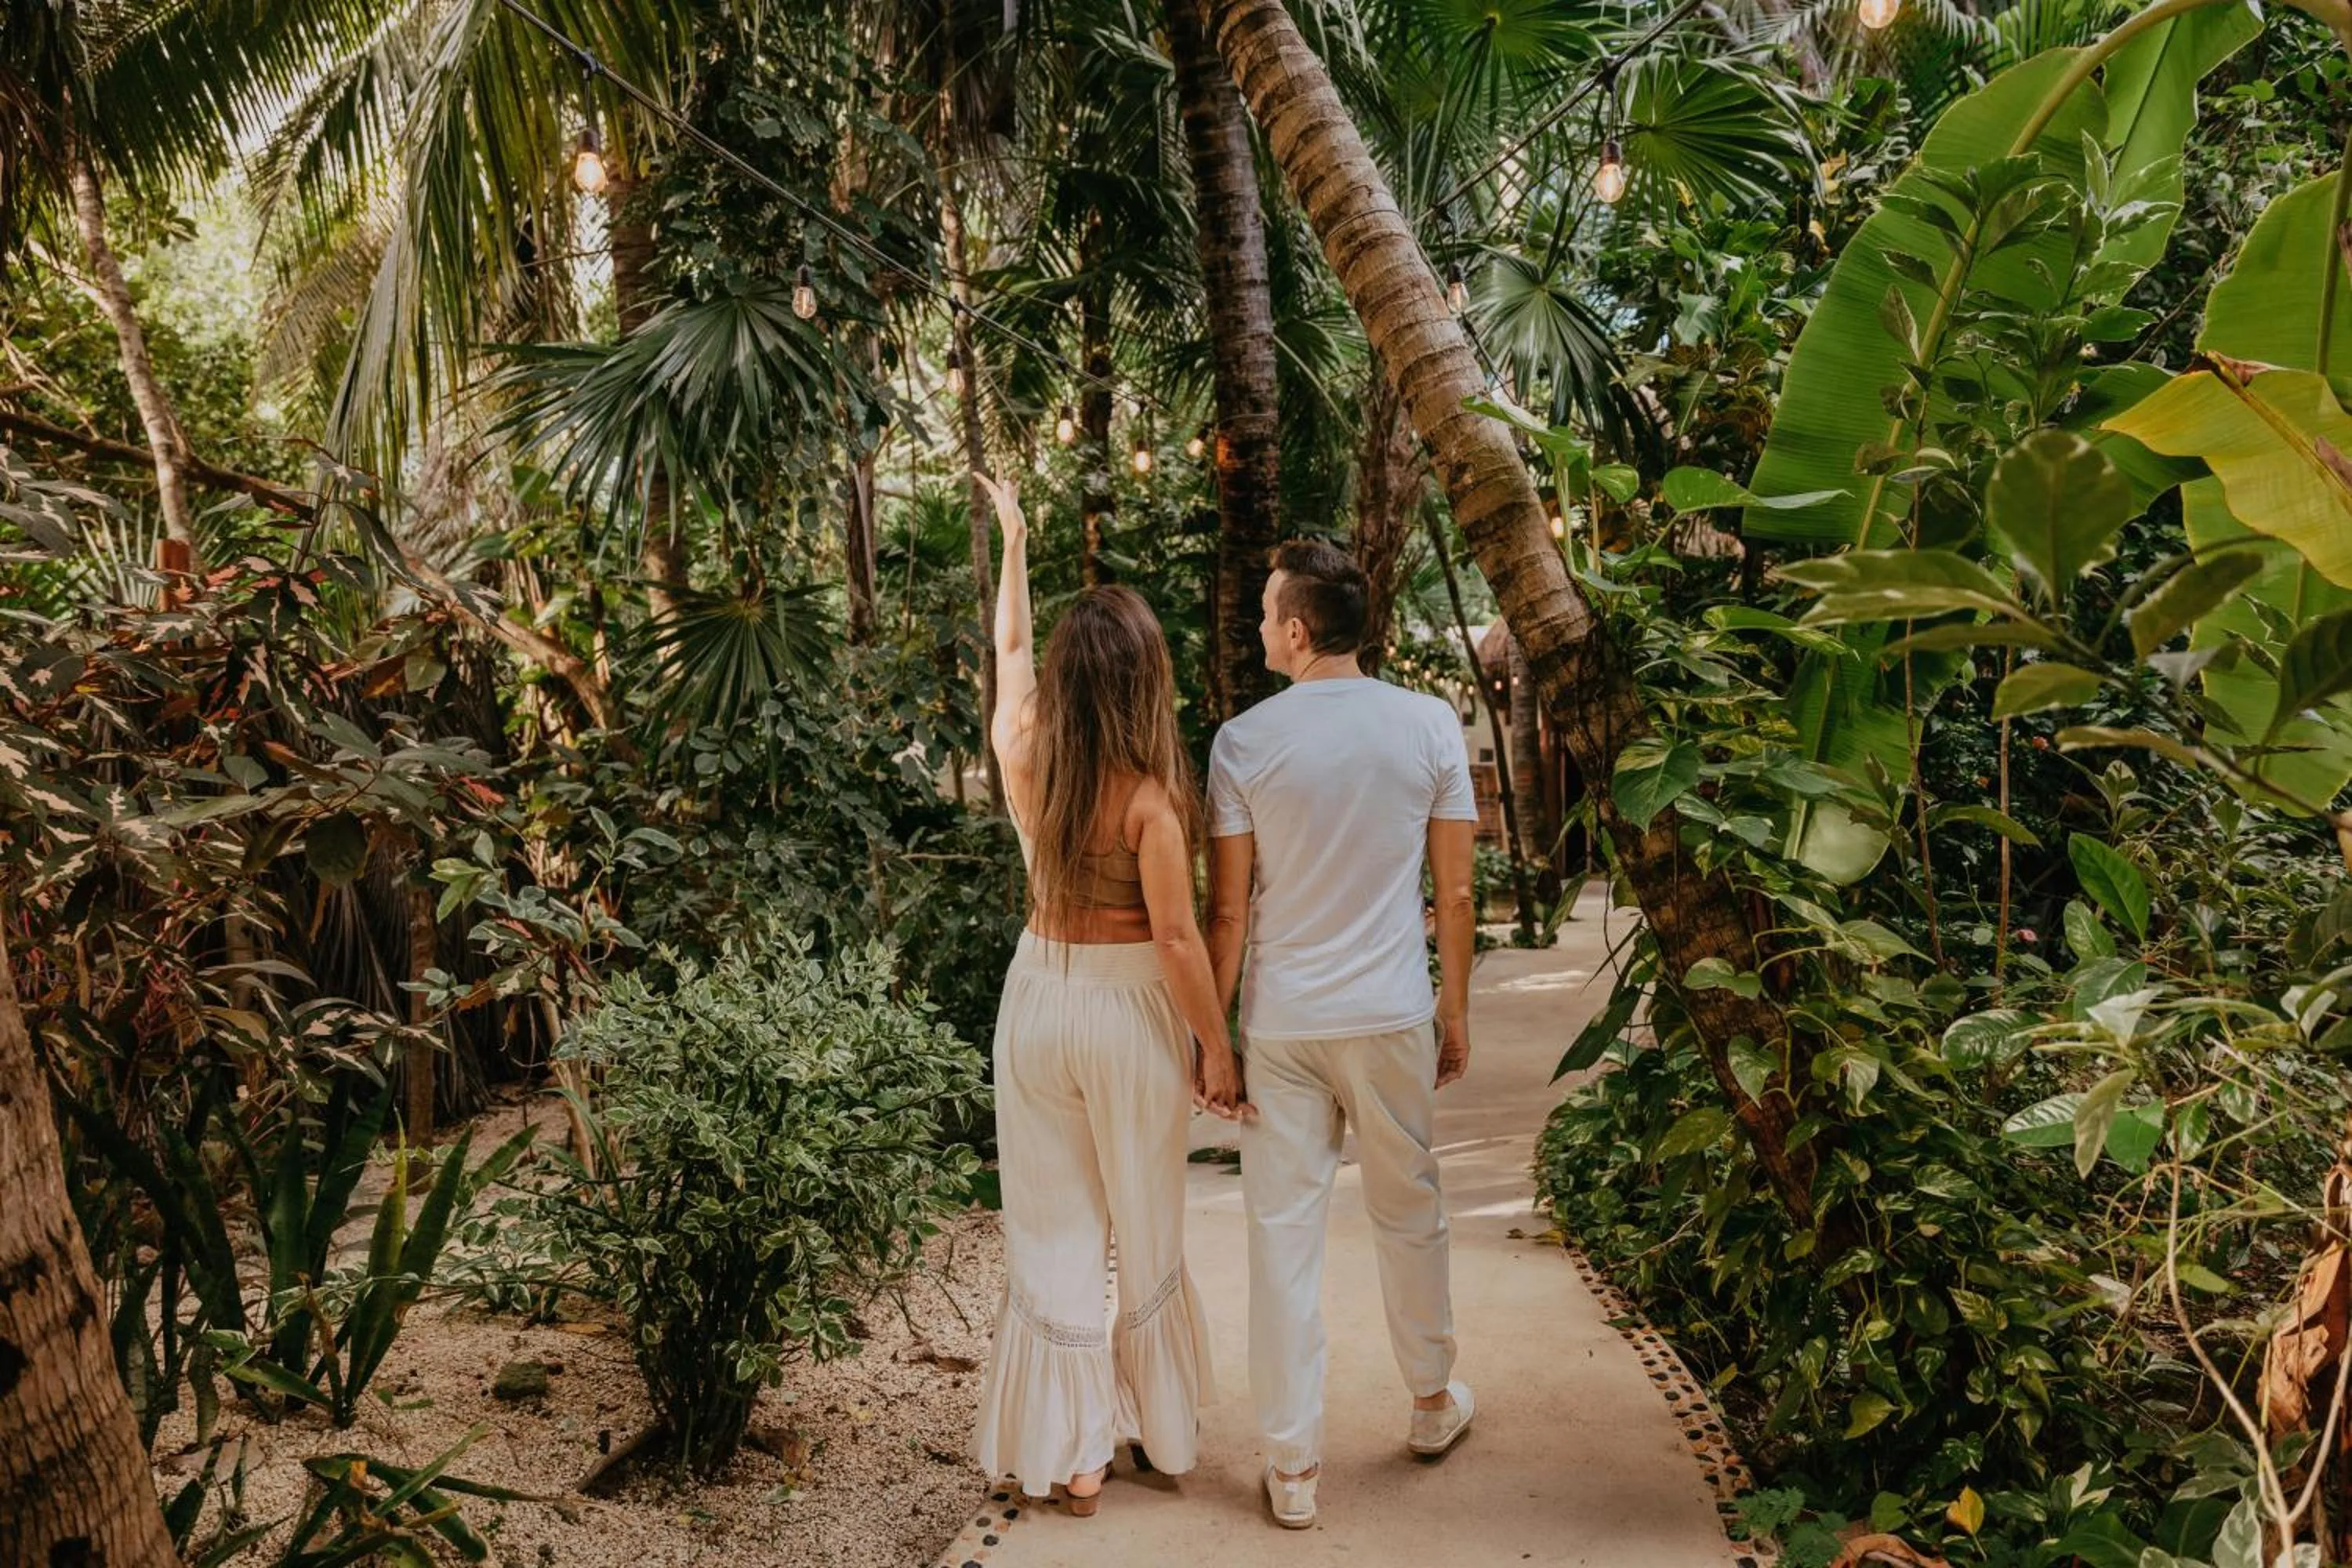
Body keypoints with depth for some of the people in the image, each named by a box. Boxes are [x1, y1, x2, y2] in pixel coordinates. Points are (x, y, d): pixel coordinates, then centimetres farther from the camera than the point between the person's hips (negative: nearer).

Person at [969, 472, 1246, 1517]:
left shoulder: (1024, 755, -3)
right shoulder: (1148, 792, -17)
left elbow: (1009, 646, 15)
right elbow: (1174, 936, -16)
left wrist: (1013, 541, 28)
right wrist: (1217, 1046, -6)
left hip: (1036, 998, 4)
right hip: (1128, 1010, -4)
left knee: (1052, 1233, 12)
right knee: (1147, 1233, 13)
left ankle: (1069, 1451, 19)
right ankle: (1164, 1433, 29)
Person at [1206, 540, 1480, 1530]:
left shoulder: (1244, 742, -8)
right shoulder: (1429, 725, -4)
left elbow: (1227, 908, -6)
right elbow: (1455, 893, 0)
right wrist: (1455, 1010, 12)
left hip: (1280, 1027, -1)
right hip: (1391, 1018, 1)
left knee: (1284, 1234, 7)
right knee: (1408, 1214, 19)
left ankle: (1294, 1466, 15)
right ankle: (1434, 1403, 37)